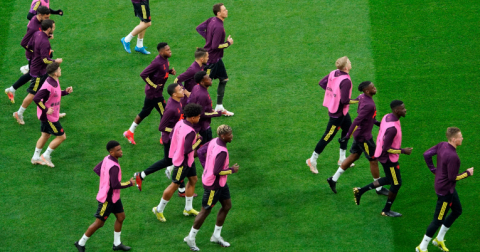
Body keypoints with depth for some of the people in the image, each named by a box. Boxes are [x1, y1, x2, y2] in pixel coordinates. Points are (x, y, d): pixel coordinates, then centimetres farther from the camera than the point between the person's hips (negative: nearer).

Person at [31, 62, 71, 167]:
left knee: (45, 135, 21)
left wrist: (65, 92, 4)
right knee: (61, 137, 1)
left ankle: (36, 157, 33)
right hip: (49, 117, -10)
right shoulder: (48, 86, -30)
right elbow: (36, 99, -32)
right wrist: (46, 110, -27)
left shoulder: (55, 81, 2)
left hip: (51, 115, 10)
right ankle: (46, 156, 12)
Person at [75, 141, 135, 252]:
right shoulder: (114, 167, -29)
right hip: (107, 199, -9)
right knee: (99, 223, 3)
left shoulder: (107, 159, -2)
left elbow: (96, 169, 11)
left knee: (121, 217, 16)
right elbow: (115, 185, -31)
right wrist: (130, 183, -17)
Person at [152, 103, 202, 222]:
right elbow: (187, 151, -30)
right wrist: (198, 142, -16)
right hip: (182, 162, -10)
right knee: (175, 185, 4)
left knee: (193, 180, 20)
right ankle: (159, 210, 20)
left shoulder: (179, 123, -5)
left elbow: (171, 137, 8)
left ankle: (188, 209, 32)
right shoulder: (190, 132, -32)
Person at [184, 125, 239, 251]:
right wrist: (232, 170, -16)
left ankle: (216, 236, 30)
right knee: (206, 211, 6)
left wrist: (206, 166, 13)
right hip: (213, 185, -9)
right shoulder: (222, 151, -32)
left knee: (227, 206, 18)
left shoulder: (214, 141, -4)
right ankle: (191, 238, 23)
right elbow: (217, 172, -30)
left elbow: (200, 152, 8)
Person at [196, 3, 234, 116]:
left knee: (223, 79, 16)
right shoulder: (218, 27, -27)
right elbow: (215, 46, -27)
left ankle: (219, 107, 26)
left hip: (217, 58, 10)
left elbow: (199, 28, 9)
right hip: (211, 59, -10)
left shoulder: (211, 20, 0)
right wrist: (228, 43, -12)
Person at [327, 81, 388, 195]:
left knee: (354, 156, 21)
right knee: (374, 160, 5)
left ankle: (334, 179, 27)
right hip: (364, 136, -10)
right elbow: (357, 121, -31)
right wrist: (347, 136, -30)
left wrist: (375, 121, 22)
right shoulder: (368, 105, -30)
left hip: (359, 133, 10)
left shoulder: (362, 97, -1)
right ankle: (379, 188, 19)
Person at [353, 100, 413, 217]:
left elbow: (381, 136, 10)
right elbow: (386, 148, -28)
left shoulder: (387, 117, -4)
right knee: (396, 183, 9)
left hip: (381, 154, 9)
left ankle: (360, 191, 27)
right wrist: (403, 151, -19)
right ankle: (387, 210, 27)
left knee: (390, 180, 25)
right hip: (389, 158, -9)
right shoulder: (392, 128, -33)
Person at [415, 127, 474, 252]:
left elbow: (426, 154, 4)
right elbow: (452, 177, -25)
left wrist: (434, 170, 12)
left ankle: (439, 239, 37)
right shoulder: (452, 156, -32)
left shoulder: (442, 145, -6)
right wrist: (468, 173, -11)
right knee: (438, 220, 5)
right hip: (445, 191, -10)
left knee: (457, 211, 25)